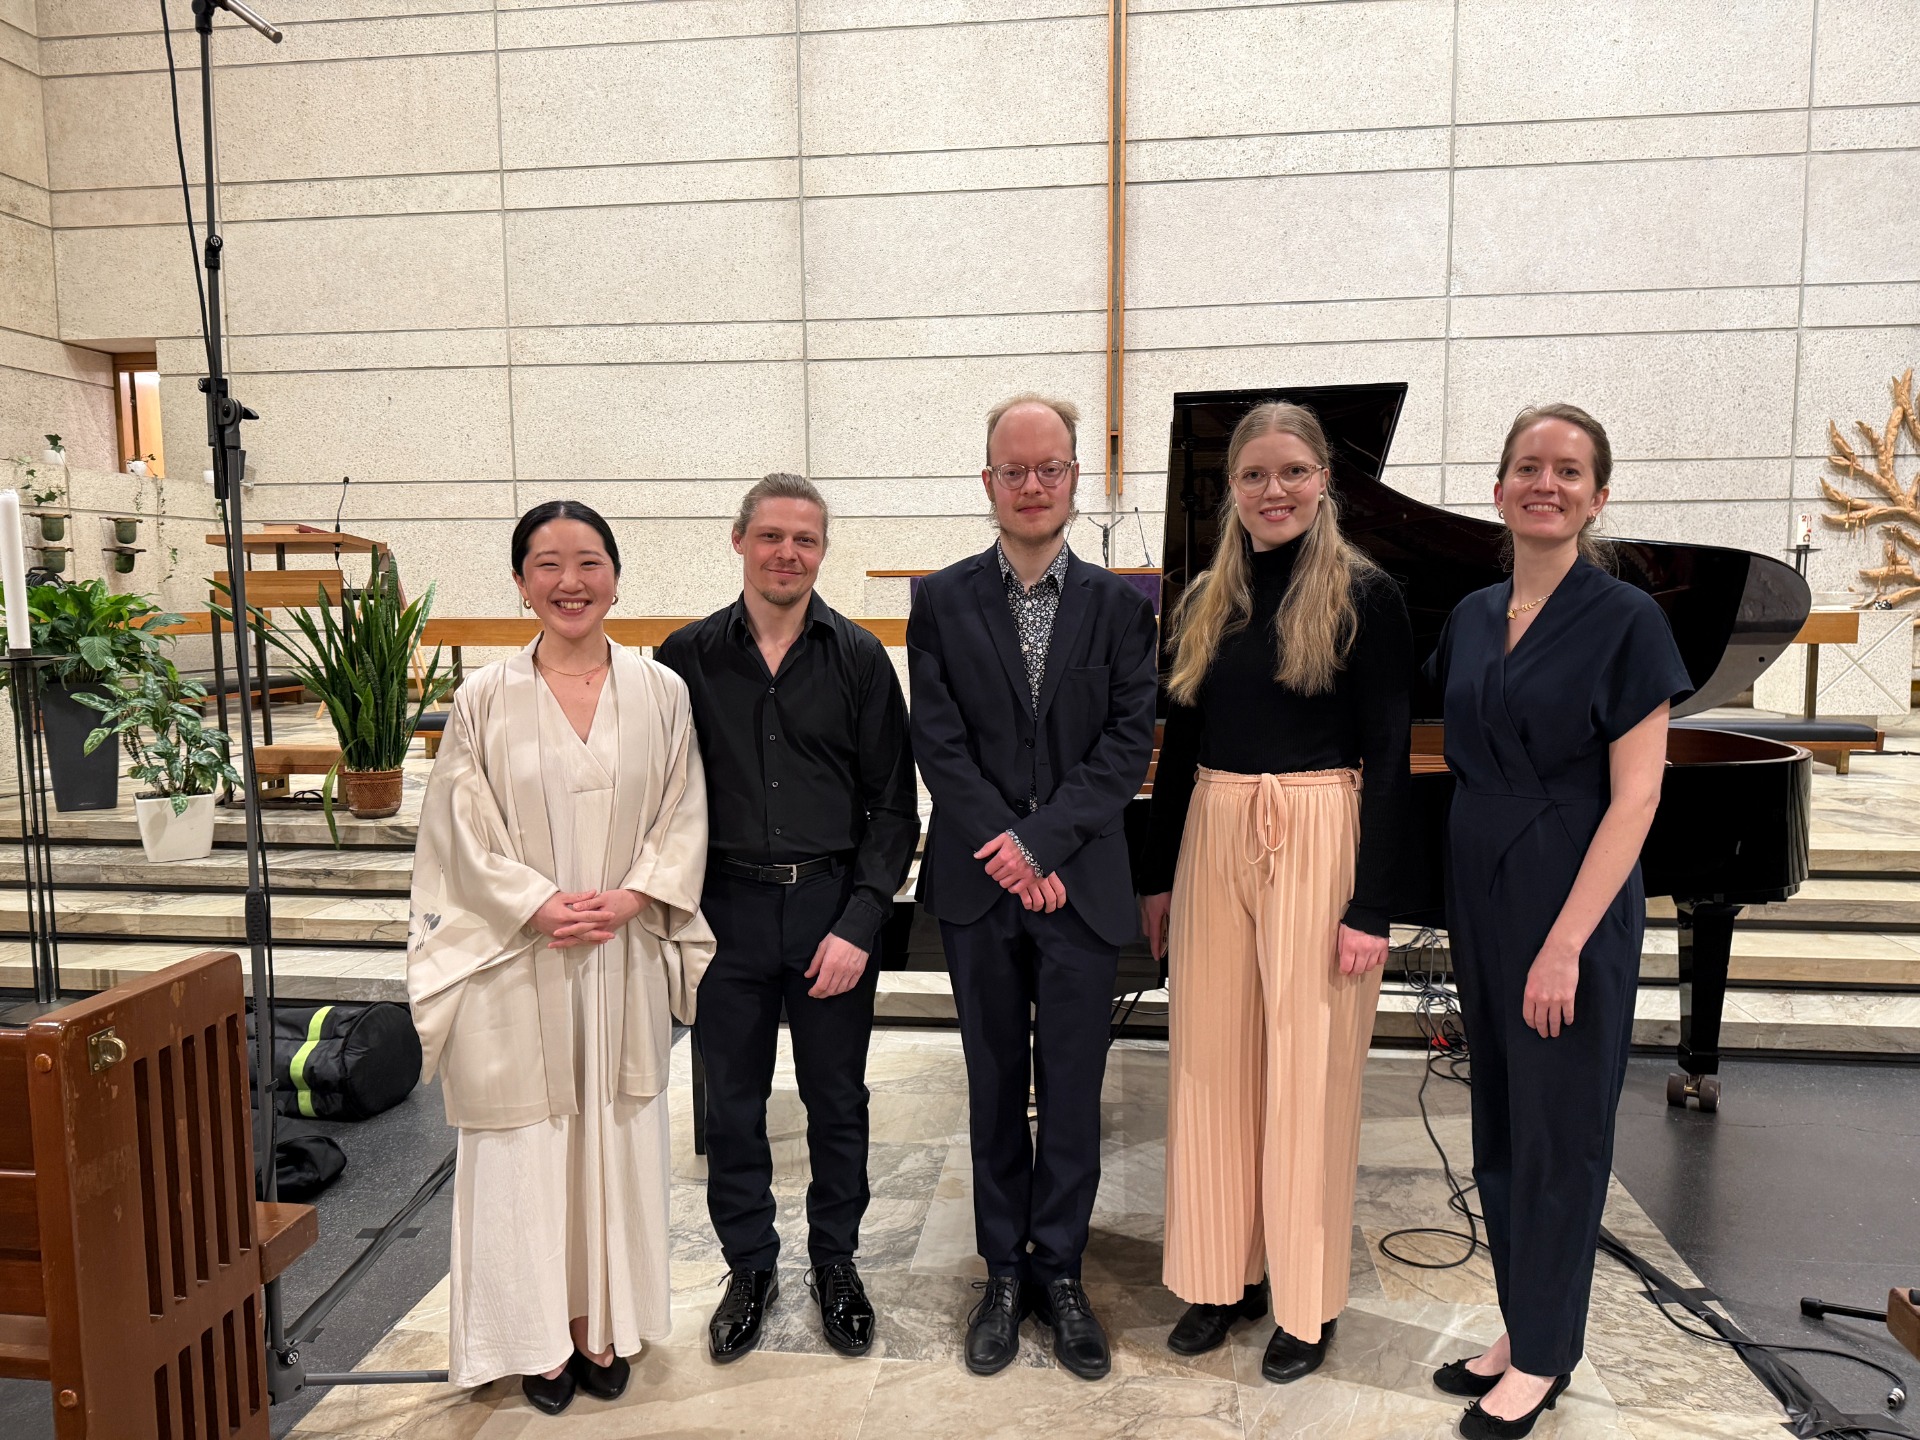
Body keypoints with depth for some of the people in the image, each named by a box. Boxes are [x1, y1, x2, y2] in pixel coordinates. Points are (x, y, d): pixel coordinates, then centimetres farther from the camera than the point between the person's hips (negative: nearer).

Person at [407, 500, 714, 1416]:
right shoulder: (484, 702, -3)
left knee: (616, 1134, 12)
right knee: (526, 1142, 8)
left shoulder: (660, 692, 1)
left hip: (626, 958, 2)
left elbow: (683, 818, 2)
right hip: (516, 963, -1)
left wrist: (630, 897, -12)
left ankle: (603, 1325, 31)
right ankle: (540, 1338, 27)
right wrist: (544, 907, -14)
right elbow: (465, 834, -3)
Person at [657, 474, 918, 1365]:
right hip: (727, 908, 1)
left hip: (832, 906, 0)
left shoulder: (859, 659, -1)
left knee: (837, 1100, 13)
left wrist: (859, 923, -9)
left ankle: (834, 1260, 34)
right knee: (732, 1100, 13)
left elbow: (894, 806, -1)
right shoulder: (687, 658, 1)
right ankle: (749, 1265, 34)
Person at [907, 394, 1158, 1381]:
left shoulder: (1120, 605, 2)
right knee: (995, 1088, 13)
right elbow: (939, 744, -5)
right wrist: (1003, 852, -13)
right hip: (979, 887, 0)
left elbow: (1128, 746, -5)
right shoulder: (942, 601, 2)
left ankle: (1059, 1273, 28)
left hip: (1080, 885, 0)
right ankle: (1004, 1273, 29)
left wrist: (1040, 840, -15)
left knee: (1072, 1092, 9)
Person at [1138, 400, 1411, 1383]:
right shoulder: (1204, 604, 9)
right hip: (1213, 839, 5)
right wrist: (1157, 876, 12)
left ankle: (1307, 1301, 23)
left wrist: (1369, 906, -13)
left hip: (1318, 842, -4)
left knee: (1308, 1069, 4)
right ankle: (1223, 1274, 28)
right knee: (1213, 1059, 10)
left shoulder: (1363, 596, -5)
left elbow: (1386, 758, -8)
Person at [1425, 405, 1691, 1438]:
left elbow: (1634, 797, -14)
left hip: (1573, 908, -6)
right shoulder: (1473, 616, 7)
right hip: (1479, 900, 6)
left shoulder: (1626, 619, -10)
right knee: (1499, 1127, 15)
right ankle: (1521, 1327, 32)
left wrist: (1566, 941, -18)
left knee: (1559, 1132, 7)